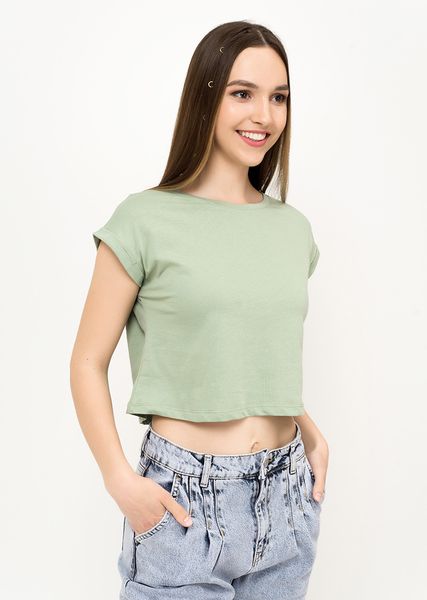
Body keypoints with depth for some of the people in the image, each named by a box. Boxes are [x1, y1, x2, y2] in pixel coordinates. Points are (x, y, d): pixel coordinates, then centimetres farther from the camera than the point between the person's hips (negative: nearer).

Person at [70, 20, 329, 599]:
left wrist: (311, 433, 4)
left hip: (287, 497, 5)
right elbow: (88, 362, -6)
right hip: (183, 503, -5)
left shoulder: (294, 229, 6)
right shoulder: (146, 221, -9)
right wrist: (120, 480, -16)